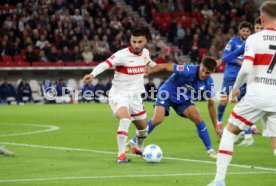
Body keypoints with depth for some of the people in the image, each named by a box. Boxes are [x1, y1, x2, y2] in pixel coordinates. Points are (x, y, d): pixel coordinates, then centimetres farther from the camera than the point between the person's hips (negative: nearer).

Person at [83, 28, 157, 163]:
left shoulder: (145, 53, 0)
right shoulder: (123, 55, -21)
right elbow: (105, 64, -35)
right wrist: (93, 74, -54)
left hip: (135, 96, 6)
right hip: (119, 94, -6)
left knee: (143, 128, 17)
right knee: (125, 119, -33)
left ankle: (139, 149, 49)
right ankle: (121, 154, -26)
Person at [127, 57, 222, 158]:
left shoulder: (208, 83, -16)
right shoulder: (189, 71, -32)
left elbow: (211, 103, -4)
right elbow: (166, 66, -27)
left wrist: (216, 127, -1)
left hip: (183, 100, 4)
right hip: (166, 94, -4)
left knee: (198, 119, -14)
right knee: (157, 120, -21)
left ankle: (210, 150, -2)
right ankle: (133, 142, -4)